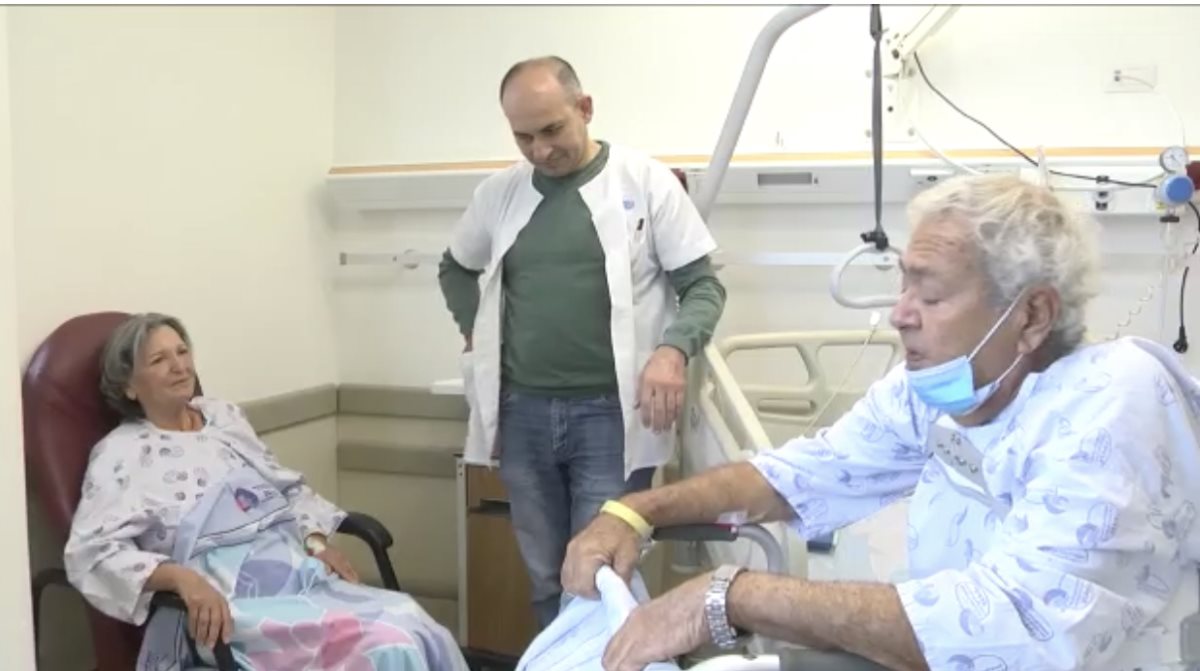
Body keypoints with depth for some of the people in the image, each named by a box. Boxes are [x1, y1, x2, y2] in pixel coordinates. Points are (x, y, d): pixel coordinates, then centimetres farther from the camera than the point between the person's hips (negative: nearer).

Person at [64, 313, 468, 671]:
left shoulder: (224, 417, 20)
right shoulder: (120, 454, 1)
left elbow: (289, 488, 23)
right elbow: (90, 553, -11)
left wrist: (316, 541, 3)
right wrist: (180, 577, -27)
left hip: (296, 570, 6)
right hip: (225, 600, -6)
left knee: (411, 629, -23)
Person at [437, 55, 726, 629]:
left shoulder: (646, 182, -3)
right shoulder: (498, 193, 8)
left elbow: (703, 285, -3)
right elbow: (455, 269, 26)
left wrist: (673, 349, -21)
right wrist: (476, 333, 10)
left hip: (609, 412, -4)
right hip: (521, 413, 4)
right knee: (546, 581, 13)